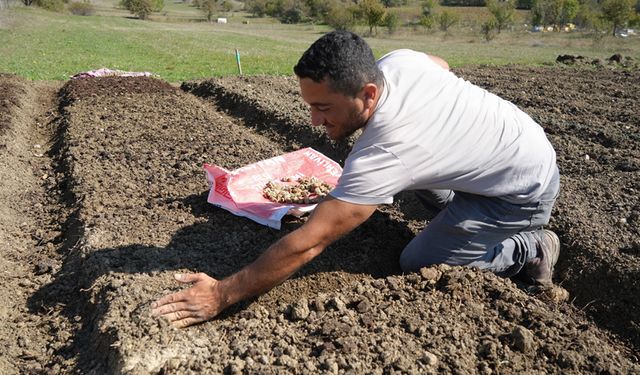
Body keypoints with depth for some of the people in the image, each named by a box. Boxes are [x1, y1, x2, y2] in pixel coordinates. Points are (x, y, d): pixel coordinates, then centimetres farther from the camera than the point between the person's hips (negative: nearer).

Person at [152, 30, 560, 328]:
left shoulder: (380, 156, -38)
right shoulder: (397, 60, -15)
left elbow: (307, 243, -36)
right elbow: (443, 65, 10)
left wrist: (222, 294, -30)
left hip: (526, 193, -8)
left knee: (417, 264, -3)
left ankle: (528, 251, 8)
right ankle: (457, 214, 28)